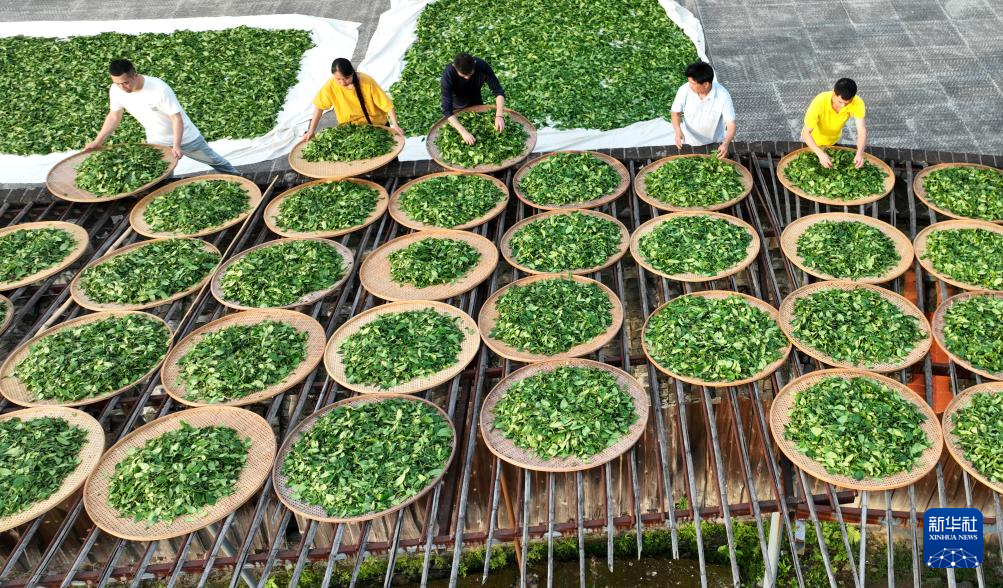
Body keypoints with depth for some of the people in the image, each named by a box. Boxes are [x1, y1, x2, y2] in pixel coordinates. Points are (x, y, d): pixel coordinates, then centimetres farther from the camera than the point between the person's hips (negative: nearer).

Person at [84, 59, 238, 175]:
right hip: (157, 142, 4)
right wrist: (97, 142, -9)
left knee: (214, 161, 13)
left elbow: (177, 118, -29)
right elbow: (113, 117, -2)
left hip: (184, 137, -4)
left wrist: (176, 145, -40)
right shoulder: (116, 90, -18)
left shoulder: (159, 88, -34)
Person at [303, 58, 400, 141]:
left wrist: (395, 125, -36)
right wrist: (311, 131, -12)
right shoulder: (331, 85, -20)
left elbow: (387, 105, -23)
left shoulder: (367, 82, -25)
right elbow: (319, 107, -9)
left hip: (376, 125, -1)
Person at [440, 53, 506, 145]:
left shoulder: (482, 66, -32)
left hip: (476, 103, 2)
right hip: (456, 107, -2)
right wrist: (463, 132, -55)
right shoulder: (448, 75, -38)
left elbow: (498, 91, -29)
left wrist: (499, 116, -46)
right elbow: (447, 110, -43)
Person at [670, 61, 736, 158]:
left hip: (714, 145, -1)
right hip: (689, 144, 1)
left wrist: (726, 144, -42)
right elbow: (676, 112, -8)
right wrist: (678, 131, -27)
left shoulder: (723, 95, -28)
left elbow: (731, 123, -24)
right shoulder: (684, 90, -24)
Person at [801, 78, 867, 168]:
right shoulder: (820, 102, -39)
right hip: (813, 140, -3)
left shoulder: (857, 103, -32)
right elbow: (806, 133, -37)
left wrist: (860, 153, -49)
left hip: (834, 141, 3)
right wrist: (820, 154, -51)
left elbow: (862, 130, -30)